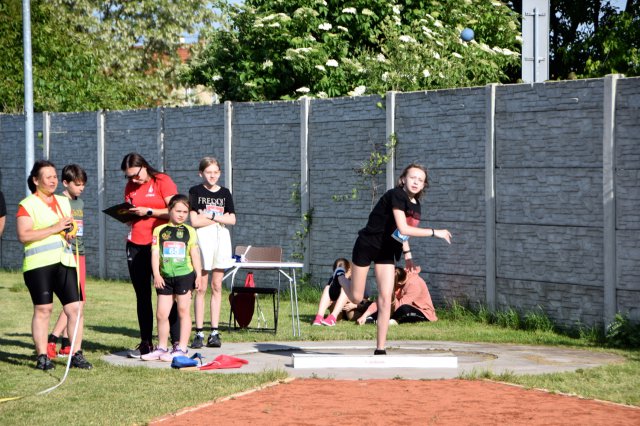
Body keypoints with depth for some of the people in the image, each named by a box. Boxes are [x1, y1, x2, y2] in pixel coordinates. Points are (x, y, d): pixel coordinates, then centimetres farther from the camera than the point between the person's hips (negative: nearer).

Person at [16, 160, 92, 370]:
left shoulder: (64, 202, 19)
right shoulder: (27, 205, -2)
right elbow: (23, 235, -14)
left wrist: (71, 231, 8)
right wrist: (55, 229, -15)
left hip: (64, 261, 6)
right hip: (39, 264, -6)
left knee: (75, 308, -2)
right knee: (42, 309, -4)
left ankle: (76, 354, 5)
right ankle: (42, 356, 3)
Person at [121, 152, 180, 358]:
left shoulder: (162, 181, -4)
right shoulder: (130, 187, 12)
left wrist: (148, 212, -15)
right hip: (136, 246, 5)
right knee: (142, 296, 8)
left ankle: (177, 342, -3)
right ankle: (146, 343, 14)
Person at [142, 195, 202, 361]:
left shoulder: (190, 231, 4)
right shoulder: (159, 230, 5)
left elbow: (195, 254, 4)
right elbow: (155, 253, 1)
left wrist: (198, 275, -1)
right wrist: (156, 274, -7)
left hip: (184, 275, -2)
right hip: (165, 277, 2)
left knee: (183, 311, 1)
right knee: (161, 314, 5)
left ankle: (181, 349, 4)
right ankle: (162, 348, 17)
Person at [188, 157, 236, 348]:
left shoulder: (225, 193, 11)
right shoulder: (195, 191, 2)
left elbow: (232, 219, 2)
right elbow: (194, 221, -8)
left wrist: (209, 216, -7)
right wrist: (219, 217, -4)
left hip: (221, 239, 3)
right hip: (202, 239, -3)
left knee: (217, 287, 3)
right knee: (201, 288, -3)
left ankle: (214, 332, 5)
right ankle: (199, 333, -2)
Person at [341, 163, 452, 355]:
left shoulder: (415, 205, 1)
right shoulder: (396, 195, -24)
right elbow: (403, 228, -33)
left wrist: (407, 254, 11)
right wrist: (434, 232, -28)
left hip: (386, 252, 6)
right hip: (366, 246, -6)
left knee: (386, 298, -6)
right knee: (356, 297, 4)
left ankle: (380, 348, -3)